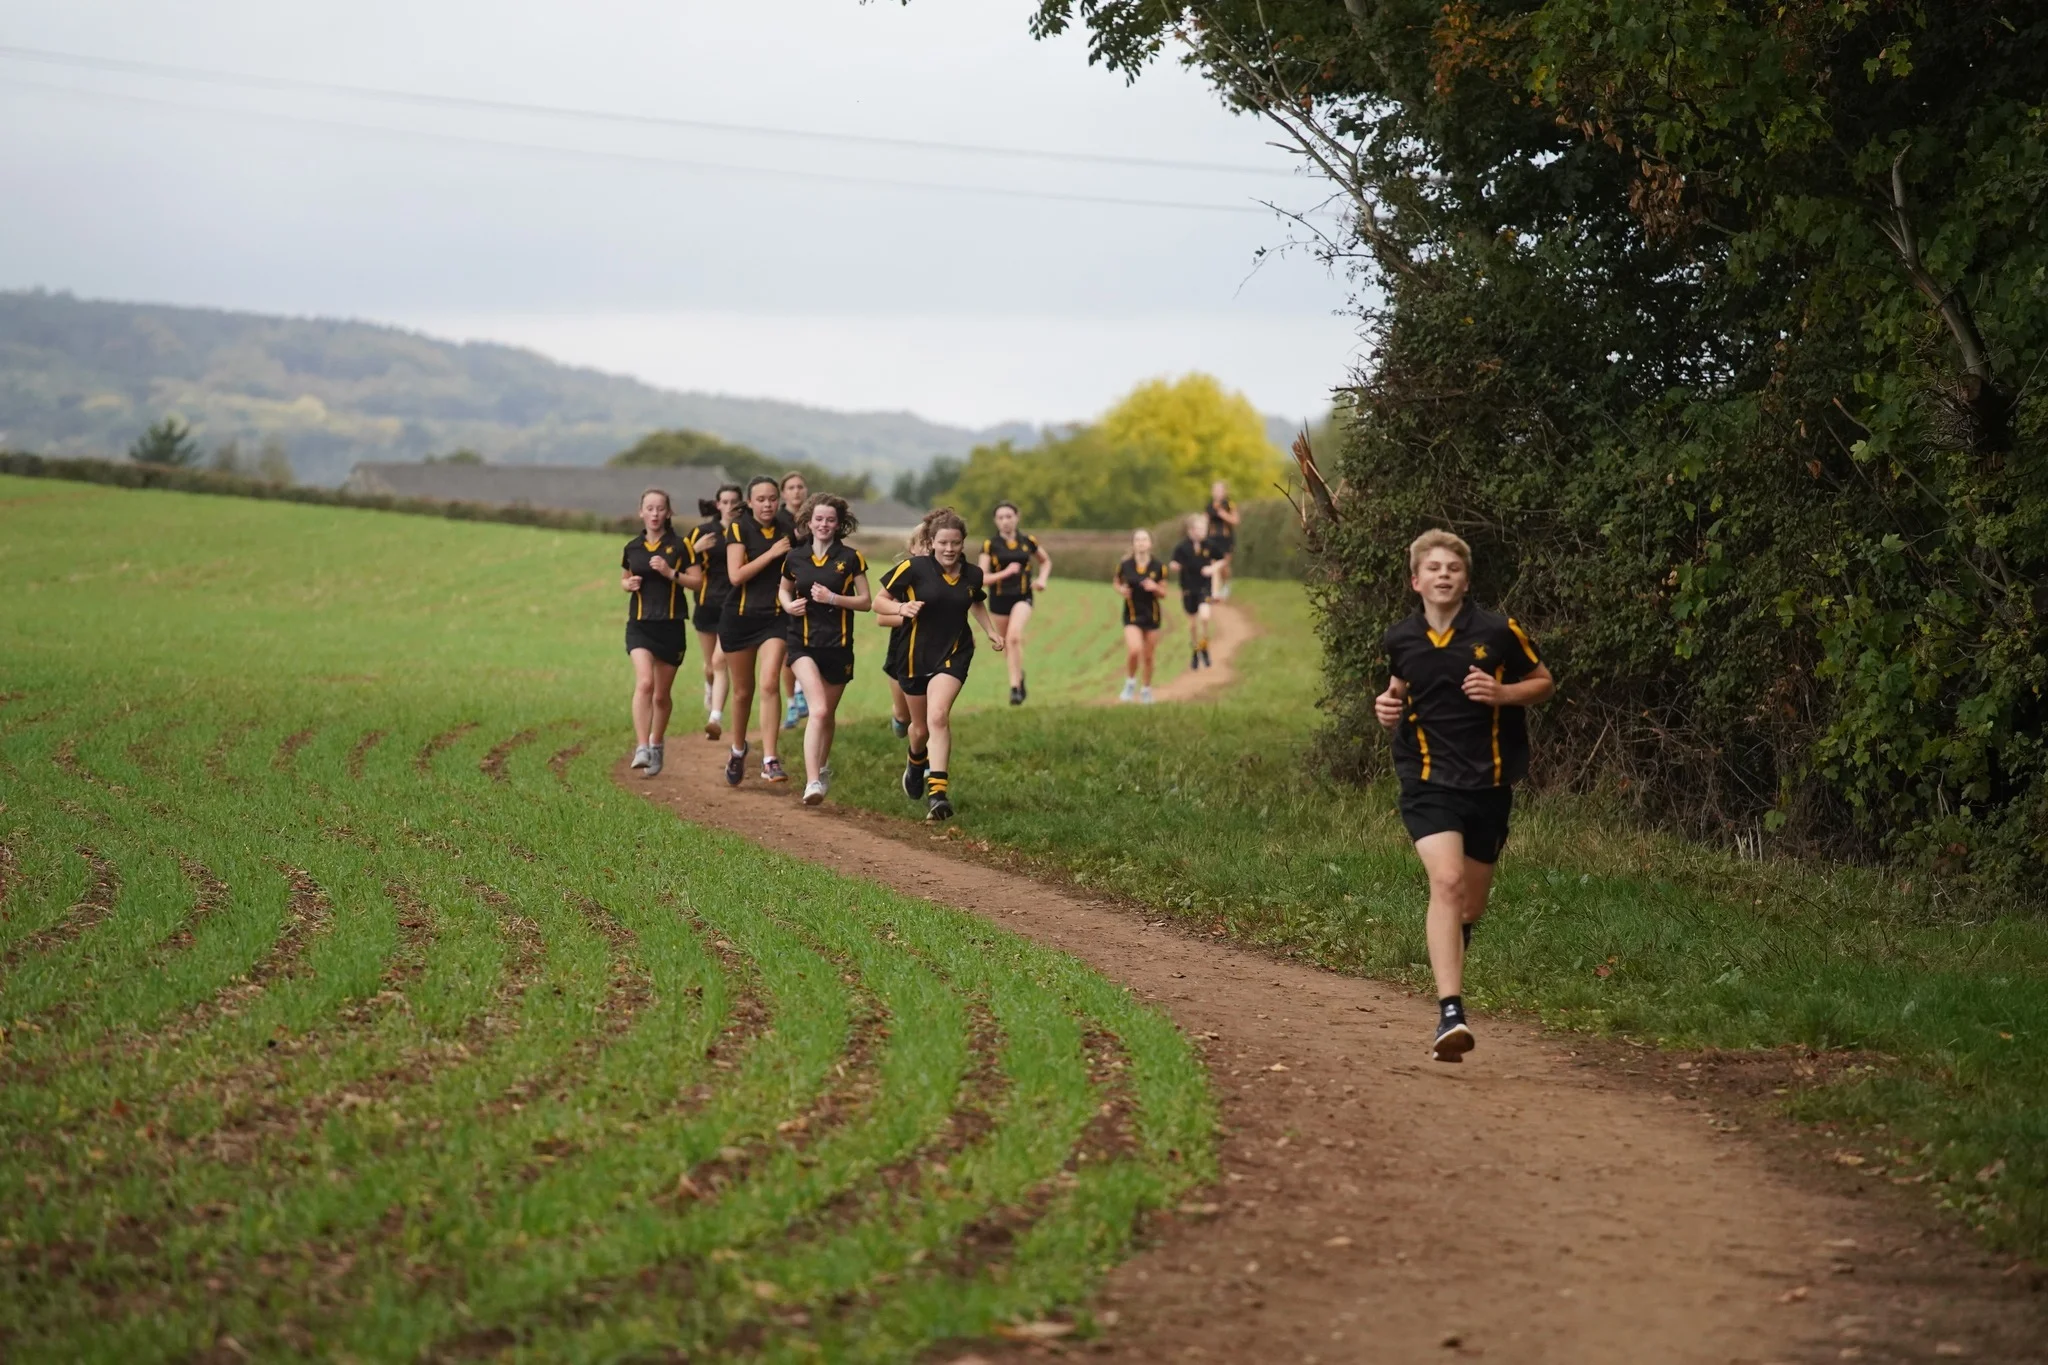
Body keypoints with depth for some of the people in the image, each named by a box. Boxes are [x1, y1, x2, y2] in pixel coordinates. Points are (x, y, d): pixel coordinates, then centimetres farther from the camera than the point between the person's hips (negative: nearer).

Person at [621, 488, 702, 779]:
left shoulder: (679, 546, 0)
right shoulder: (633, 548, 8)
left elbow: (697, 579, -1)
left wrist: (671, 573, -15)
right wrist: (629, 584, -1)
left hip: (671, 624, -1)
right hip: (640, 624, 1)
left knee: (662, 694, 9)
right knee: (644, 683, -21)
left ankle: (656, 746, 31)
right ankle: (641, 749, -25)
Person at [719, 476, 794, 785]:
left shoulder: (787, 530, 4)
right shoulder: (739, 529, -5)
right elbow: (736, 574, -16)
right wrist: (772, 553, -19)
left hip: (775, 617, 1)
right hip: (739, 617, -1)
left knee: (769, 684, -18)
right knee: (743, 690, 11)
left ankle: (769, 761, -19)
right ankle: (738, 750, 36)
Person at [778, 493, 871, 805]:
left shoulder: (850, 558, -1)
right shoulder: (795, 558, 4)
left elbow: (866, 601, 0)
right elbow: (784, 589, 21)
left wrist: (833, 598, -14)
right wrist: (789, 605, -2)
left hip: (838, 644, 1)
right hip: (803, 642, -1)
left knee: (827, 713, 14)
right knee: (819, 709, -21)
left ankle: (822, 767, 42)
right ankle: (812, 782, -26)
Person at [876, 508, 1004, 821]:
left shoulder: (972, 575, 0)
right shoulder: (915, 569, -11)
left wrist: (991, 632, 9)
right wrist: (901, 608, -23)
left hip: (953, 656, 0)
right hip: (917, 655, 0)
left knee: (938, 716, -24)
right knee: (920, 727, 14)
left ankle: (938, 791, -28)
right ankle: (917, 761, 51)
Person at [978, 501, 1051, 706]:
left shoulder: (1027, 542, 1)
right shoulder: (990, 545, -4)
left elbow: (1046, 561, 20)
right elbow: (982, 578, -9)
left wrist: (1042, 579, 1)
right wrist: (1005, 573, -22)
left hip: (1023, 597, -1)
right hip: (999, 599, 1)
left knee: (1014, 636, -24)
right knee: (1006, 644, 12)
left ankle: (1015, 686, -22)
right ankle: (1019, 675, 43)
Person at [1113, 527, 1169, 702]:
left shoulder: (1158, 567, -4)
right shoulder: (1125, 566, -6)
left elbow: (1163, 593, 3)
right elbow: (1117, 583, 12)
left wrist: (1155, 588, -18)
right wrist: (1121, 590, -10)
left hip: (1152, 615, 2)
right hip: (1132, 615, -2)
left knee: (1148, 657, 8)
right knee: (1134, 650, -21)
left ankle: (1146, 689, 28)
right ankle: (1130, 683, 4)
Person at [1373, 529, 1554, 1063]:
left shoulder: (1498, 632, -4)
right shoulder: (1400, 640, 3)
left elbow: (1544, 683, 6)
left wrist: (1503, 692, -13)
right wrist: (1387, 705, 1)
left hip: (1490, 782, 1)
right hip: (1429, 780, -1)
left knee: (1471, 900, 12)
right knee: (1446, 881, -22)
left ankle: (1448, 969, 47)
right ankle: (1451, 1013, -28)